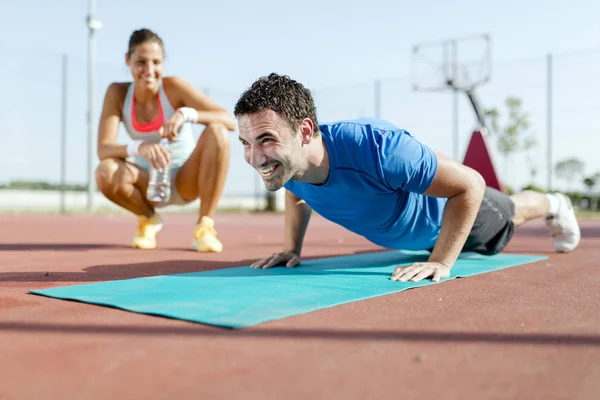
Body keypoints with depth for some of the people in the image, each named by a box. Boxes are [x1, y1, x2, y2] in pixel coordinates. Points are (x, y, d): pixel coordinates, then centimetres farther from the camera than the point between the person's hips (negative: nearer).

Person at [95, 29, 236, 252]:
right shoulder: (118, 93, -11)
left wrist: (186, 114, -41)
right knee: (105, 173, -29)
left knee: (217, 131, -27)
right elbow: (103, 149, -21)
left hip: (187, 180, -1)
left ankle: (205, 226, -19)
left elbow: (230, 121, -24)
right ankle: (148, 218, 4)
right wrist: (138, 147, -42)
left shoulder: (174, 87, -16)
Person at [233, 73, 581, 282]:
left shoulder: (374, 147, -51)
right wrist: (292, 249, -11)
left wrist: (441, 263, -40)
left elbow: (470, 184, -40)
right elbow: (296, 195, -3)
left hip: (443, 211, -4)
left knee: (507, 217, 29)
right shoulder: (284, 161, -31)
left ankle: (554, 205, 61)